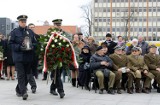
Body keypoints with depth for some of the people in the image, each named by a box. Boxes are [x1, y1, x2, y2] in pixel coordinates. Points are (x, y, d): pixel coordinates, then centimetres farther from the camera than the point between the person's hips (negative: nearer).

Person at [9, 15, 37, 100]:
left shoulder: (30, 32, 12)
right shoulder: (14, 32, 1)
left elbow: (35, 42, 16)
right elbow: (11, 44, -2)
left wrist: (32, 46, -6)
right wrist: (20, 47, -17)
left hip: (28, 57, 4)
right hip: (18, 57, -4)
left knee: (26, 74, 9)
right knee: (21, 75, -10)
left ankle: (19, 90, 27)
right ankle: (23, 92, -14)